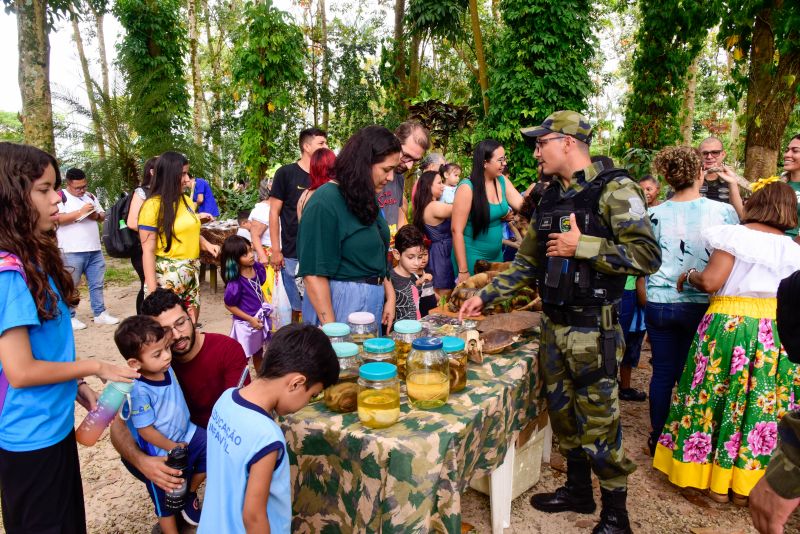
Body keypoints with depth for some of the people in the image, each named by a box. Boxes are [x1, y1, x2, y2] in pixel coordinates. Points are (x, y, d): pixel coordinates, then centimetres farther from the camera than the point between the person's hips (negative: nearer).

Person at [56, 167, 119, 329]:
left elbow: (103, 216, 21)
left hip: (94, 250, 6)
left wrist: (96, 215, -2)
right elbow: (57, 218, -17)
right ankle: (69, 317, 13)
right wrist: (81, 211, -20)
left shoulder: (90, 196, 16)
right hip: (72, 252, -6)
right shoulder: (60, 197, -4)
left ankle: (100, 314, 17)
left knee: (97, 284, 10)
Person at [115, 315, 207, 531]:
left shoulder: (165, 366, -14)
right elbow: (145, 430, -23)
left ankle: (190, 493, 26)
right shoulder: (139, 391, -33)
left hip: (186, 432, 6)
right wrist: (172, 447, -13)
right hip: (162, 452, -6)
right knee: (166, 501, 14)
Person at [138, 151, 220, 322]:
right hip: (167, 276, -7)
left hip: (191, 273, 7)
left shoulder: (186, 201, 9)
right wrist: (152, 291, -18)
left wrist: (206, 244, 3)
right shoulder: (153, 205, -12)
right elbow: (148, 251, -14)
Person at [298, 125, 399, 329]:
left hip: (373, 300, 8)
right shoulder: (325, 203, -17)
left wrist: (390, 296, 5)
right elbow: (313, 275, -18)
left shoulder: (366, 198, 8)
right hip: (340, 302, -8)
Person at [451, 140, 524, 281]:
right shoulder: (467, 188, -18)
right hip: (472, 258, -6)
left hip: (496, 255, 7)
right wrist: (463, 270, -19)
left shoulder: (502, 181, 1)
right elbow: (456, 230, -19)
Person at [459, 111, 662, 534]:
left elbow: (647, 256, -19)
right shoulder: (551, 197, 11)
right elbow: (527, 262, 15)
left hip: (593, 329, -7)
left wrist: (582, 247, -20)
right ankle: (578, 490, 37)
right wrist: (484, 296, 11)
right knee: (562, 412, 17)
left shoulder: (614, 190, -11)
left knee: (598, 421, 2)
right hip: (553, 324, 7)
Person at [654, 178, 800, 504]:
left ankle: (717, 482, 16)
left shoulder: (735, 235, -6)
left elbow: (711, 281, -16)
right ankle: (746, 485, 20)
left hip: (729, 324, -4)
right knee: (763, 404, 11)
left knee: (721, 397, 8)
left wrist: (689, 275, 4)